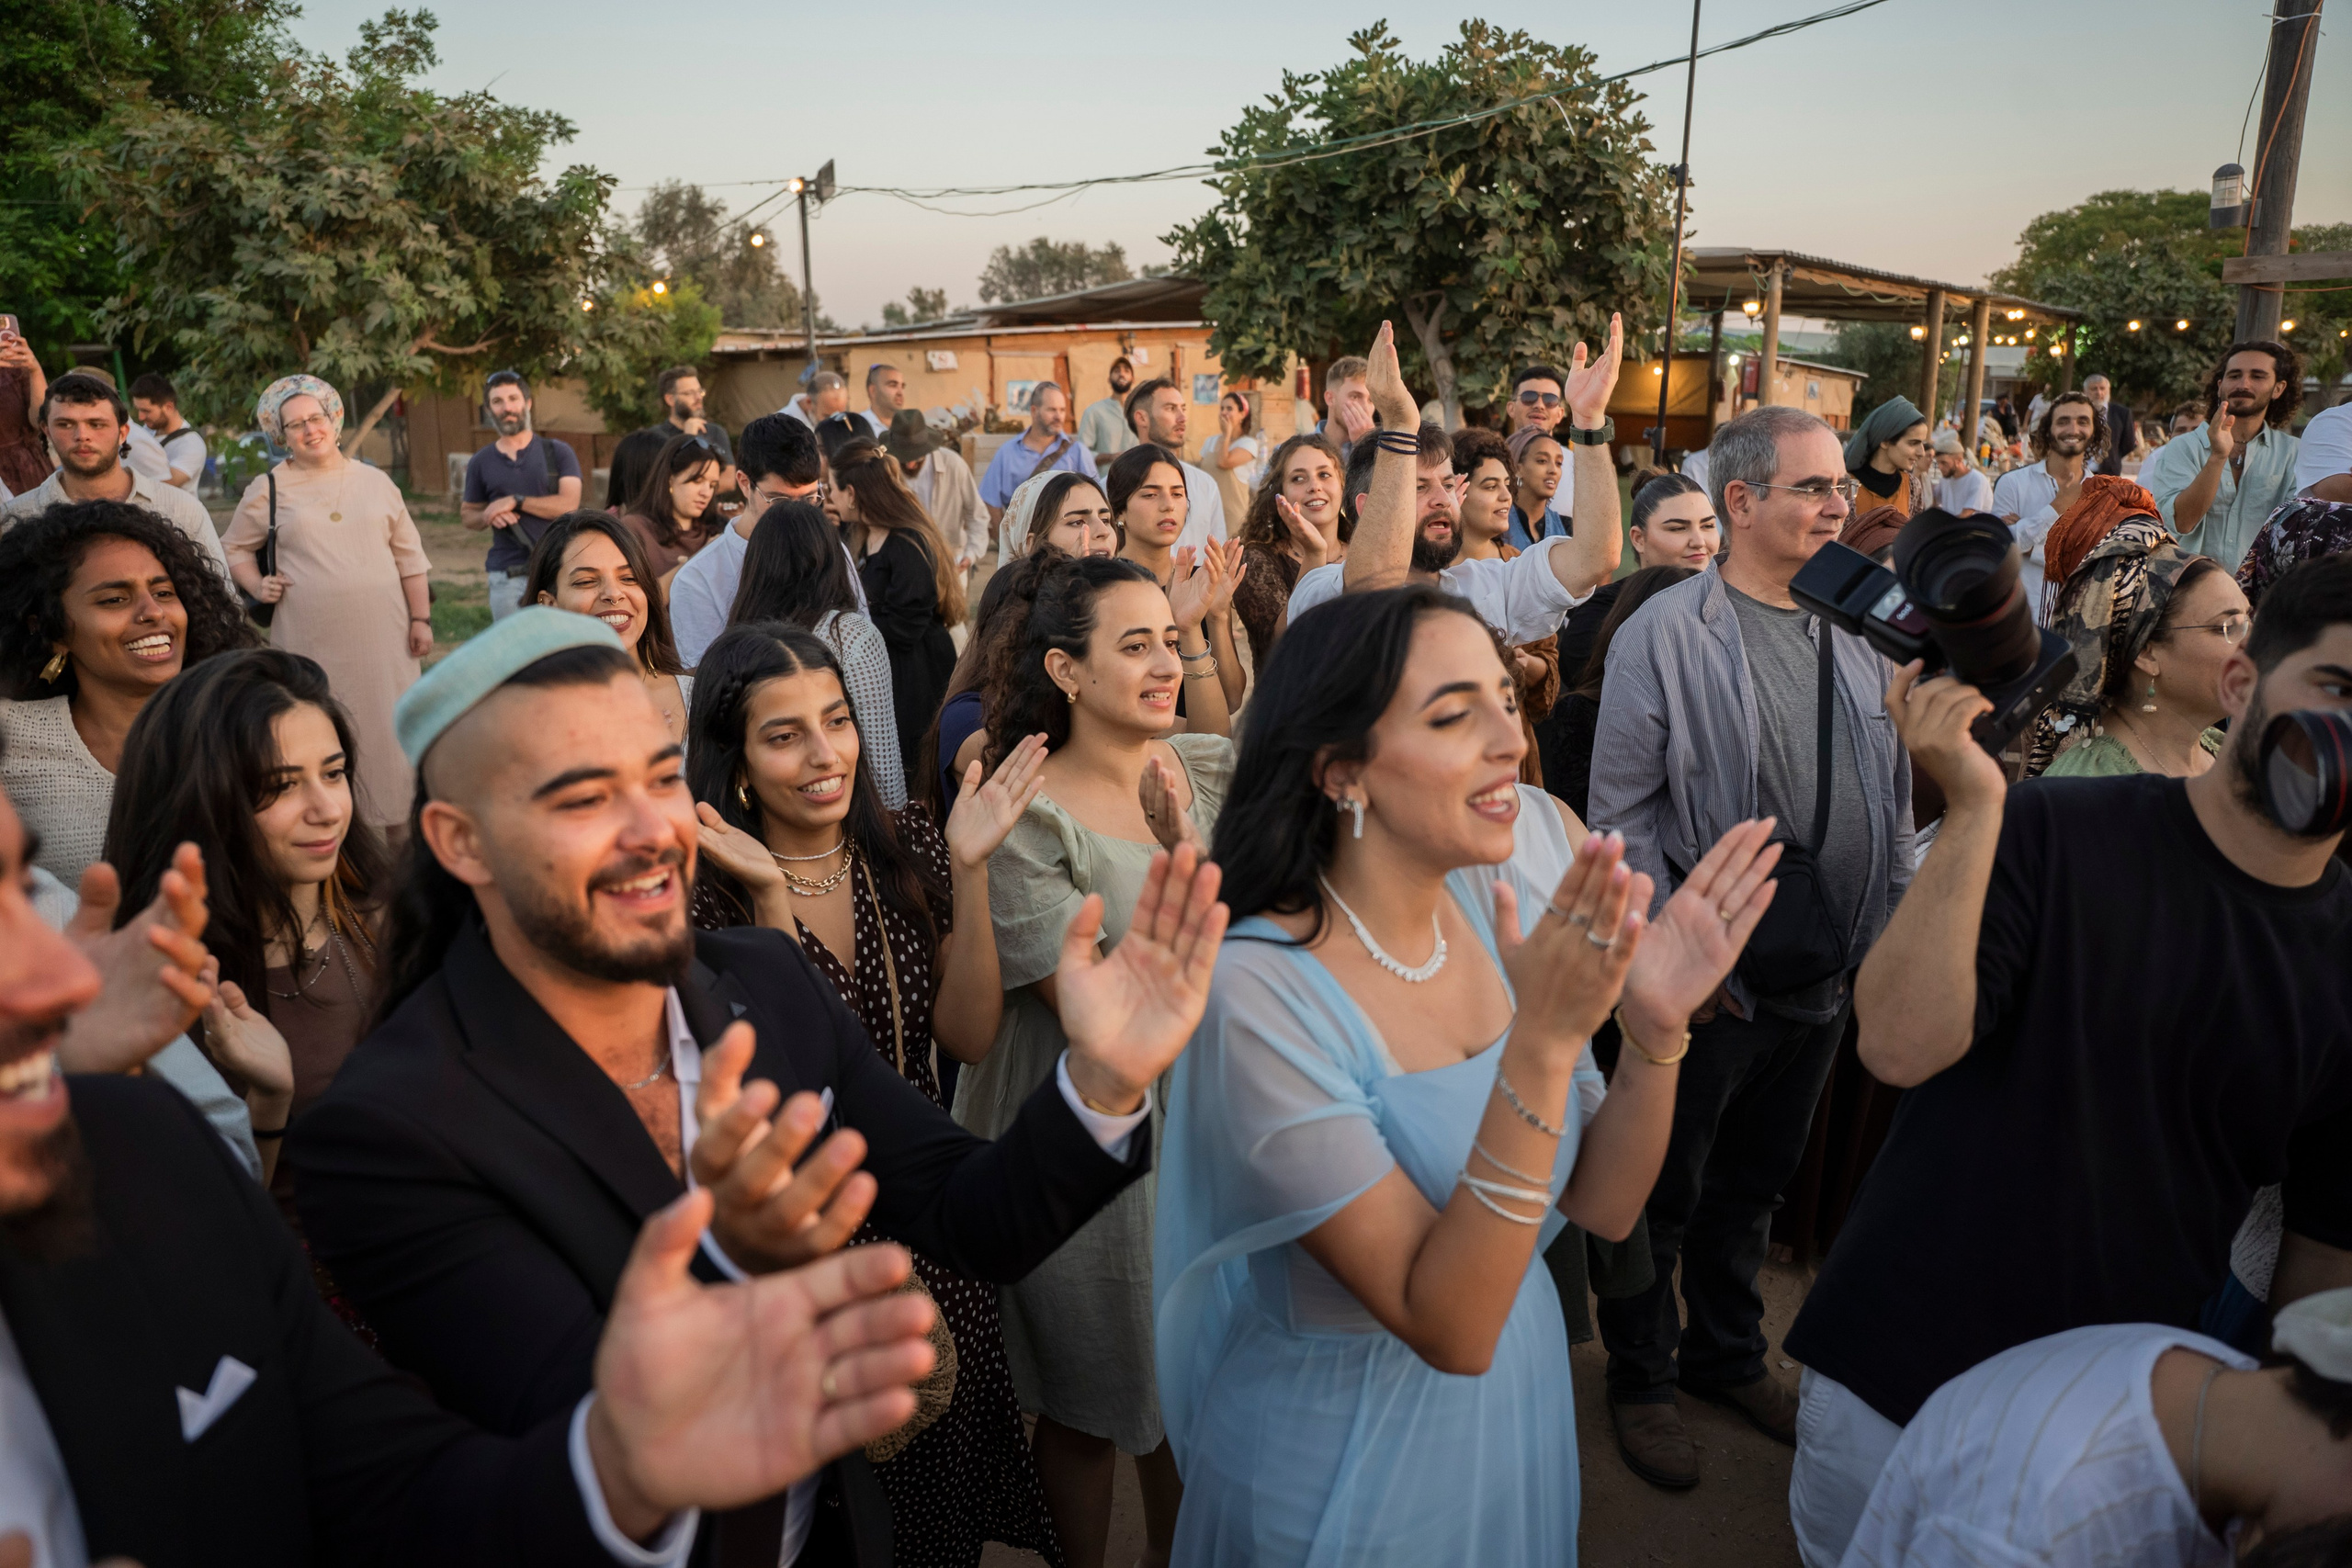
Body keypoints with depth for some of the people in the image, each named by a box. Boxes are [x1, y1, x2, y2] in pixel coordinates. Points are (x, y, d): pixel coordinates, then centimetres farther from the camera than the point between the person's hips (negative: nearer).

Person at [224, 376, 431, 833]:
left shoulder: (376, 482, 10)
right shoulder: (269, 489, 6)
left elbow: (409, 555, 12)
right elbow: (235, 547, 18)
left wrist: (420, 618, 6)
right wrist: (257, 587, -1)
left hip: (381, 637, 1)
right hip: (309, 639, -1)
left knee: (388, 729, 3)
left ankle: (395, 824, 14)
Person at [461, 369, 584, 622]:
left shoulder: (557, 452, 3)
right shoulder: (480, 463, 10)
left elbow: (569, 504, -8)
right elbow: (467, 514, 17)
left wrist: (515, 501, -11)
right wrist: (487, 517, -6)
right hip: (507, 578, 2)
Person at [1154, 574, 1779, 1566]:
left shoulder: (1505, 895, -12)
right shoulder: (1260, 992, -29)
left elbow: (1603, 1207, -6)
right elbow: (1449, 1329, -27)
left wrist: (1657, 1025, -23)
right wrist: (1541, 1043, -37)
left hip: (1521, 1390, 6)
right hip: (1345, 1449, -5)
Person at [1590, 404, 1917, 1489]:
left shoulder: (1856, 634, 6)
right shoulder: (1666, 633, -13)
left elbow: (1893, 793, 12)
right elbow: (1621, 809, -13)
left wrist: (1890, 938, 7)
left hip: (1828, 979, 6)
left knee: (1755, 1183, 23)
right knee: (1664, 1191, 12)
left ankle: (1727, 1355, 44)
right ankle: (1640, 1377, 33)